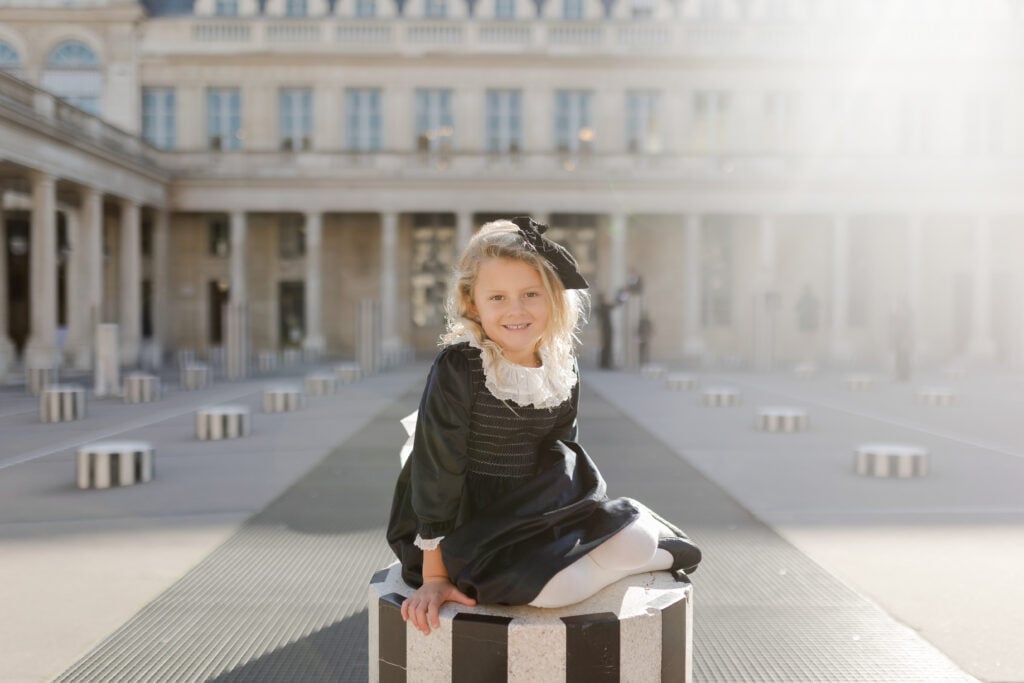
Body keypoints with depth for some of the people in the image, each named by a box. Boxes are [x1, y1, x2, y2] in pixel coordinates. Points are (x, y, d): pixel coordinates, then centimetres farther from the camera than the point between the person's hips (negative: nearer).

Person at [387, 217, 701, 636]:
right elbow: (437, 472, -18)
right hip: (466, 522, -5)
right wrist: (435, 577, -16)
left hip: (532, 511, 5)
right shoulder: (458, 368, -20)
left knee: (637, 542, -13)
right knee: (554, 585, -27)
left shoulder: (563, 369, -2)